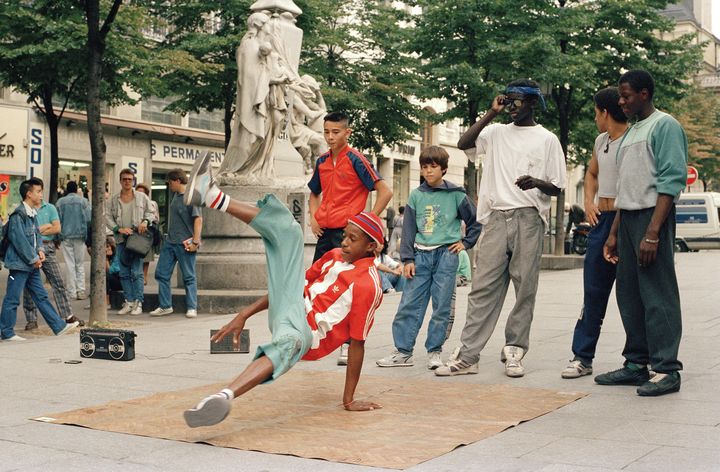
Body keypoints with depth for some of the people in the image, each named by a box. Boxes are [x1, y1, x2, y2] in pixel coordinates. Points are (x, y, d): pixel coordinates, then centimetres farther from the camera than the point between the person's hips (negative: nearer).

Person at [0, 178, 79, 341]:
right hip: (19, 264, -9)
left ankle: (59, 326, 14)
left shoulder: (33, 213, 12)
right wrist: (34, 259, -15)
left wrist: (40, 250, 2)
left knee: (41, 296, 12)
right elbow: (19, 240, -20)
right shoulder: (18, 215, -17)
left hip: (32, 265, 9)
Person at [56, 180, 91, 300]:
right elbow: (88, 220, -3)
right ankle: (81, 290, -3)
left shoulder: (61, 202, 2)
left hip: (65, 236, 0)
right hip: (80, 236, 0)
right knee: (80, 264, 8)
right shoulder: (83, 201, 0)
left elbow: (57, 221, 0)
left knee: (70, 264, 5)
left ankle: (72, 292, 4)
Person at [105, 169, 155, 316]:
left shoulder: (142, 197, 6)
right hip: (121, 239, 3)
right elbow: (108, 217, 5)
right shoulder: (114, 199, 9)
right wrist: (119, 229, -10)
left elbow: (150, 212, 12)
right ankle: (129, 302, 12)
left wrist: (145, 221, -9)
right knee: (124, 273, 6)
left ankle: (138, 303, -4)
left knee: (136, 272, -7)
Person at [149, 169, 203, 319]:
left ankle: (192, 308, 7)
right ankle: (165, 306, 14)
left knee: (189, 277, 0)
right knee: (161, 273, 6)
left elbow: (198, 219, -17)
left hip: (185, 243, -8)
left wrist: (195, 241, -22)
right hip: (169, 242, 9)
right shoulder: (176, 196, 13)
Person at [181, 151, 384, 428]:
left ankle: (225, 397, -72)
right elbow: (301, 283, 13)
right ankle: (212, 197, -5)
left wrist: (348, 400, -11)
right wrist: (245, 314, 9)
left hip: (304, 331, -7)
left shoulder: (367, 284, -15)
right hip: (290, 304, 8)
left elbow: (357, 343, -14)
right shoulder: (335, 257, 8)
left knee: (288, 342, -47)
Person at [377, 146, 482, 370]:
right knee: (409, 305, -1)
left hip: (446, 254, -2)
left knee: (441, 306, 0)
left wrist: (465, 242, 5)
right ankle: (403, 351, 5)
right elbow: (409, 228, 7)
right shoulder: (416, 196, 8)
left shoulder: (456, 194, 2)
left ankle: (434, 352, 9)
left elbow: (476, 221, 11)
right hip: (421, 255, 2)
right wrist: (407, 259, 1)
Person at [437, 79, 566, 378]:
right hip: (496, 216, 2)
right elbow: (463, 144, -1)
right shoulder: (496, 132, 14)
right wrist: (492, 114, -1)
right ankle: (468, 356, -3)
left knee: (525, 287, 0)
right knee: (483, 286, -2)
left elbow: (557, 188, 5)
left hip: (529, 218, -2)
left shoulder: (547, 140, 7)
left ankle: (513, 351, 10)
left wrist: (538, 183, -17)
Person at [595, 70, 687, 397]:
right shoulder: (631, 132, 21)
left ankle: (666, 369, -4)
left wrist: (652, 234, -22)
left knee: (658, 295, -8)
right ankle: (636, 364, 16)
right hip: (627, 218, 9)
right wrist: (614, 233, 18)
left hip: (653, 215, -9)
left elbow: (671, 181, -15)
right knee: (628, 294, 9)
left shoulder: (665, 126, -6)